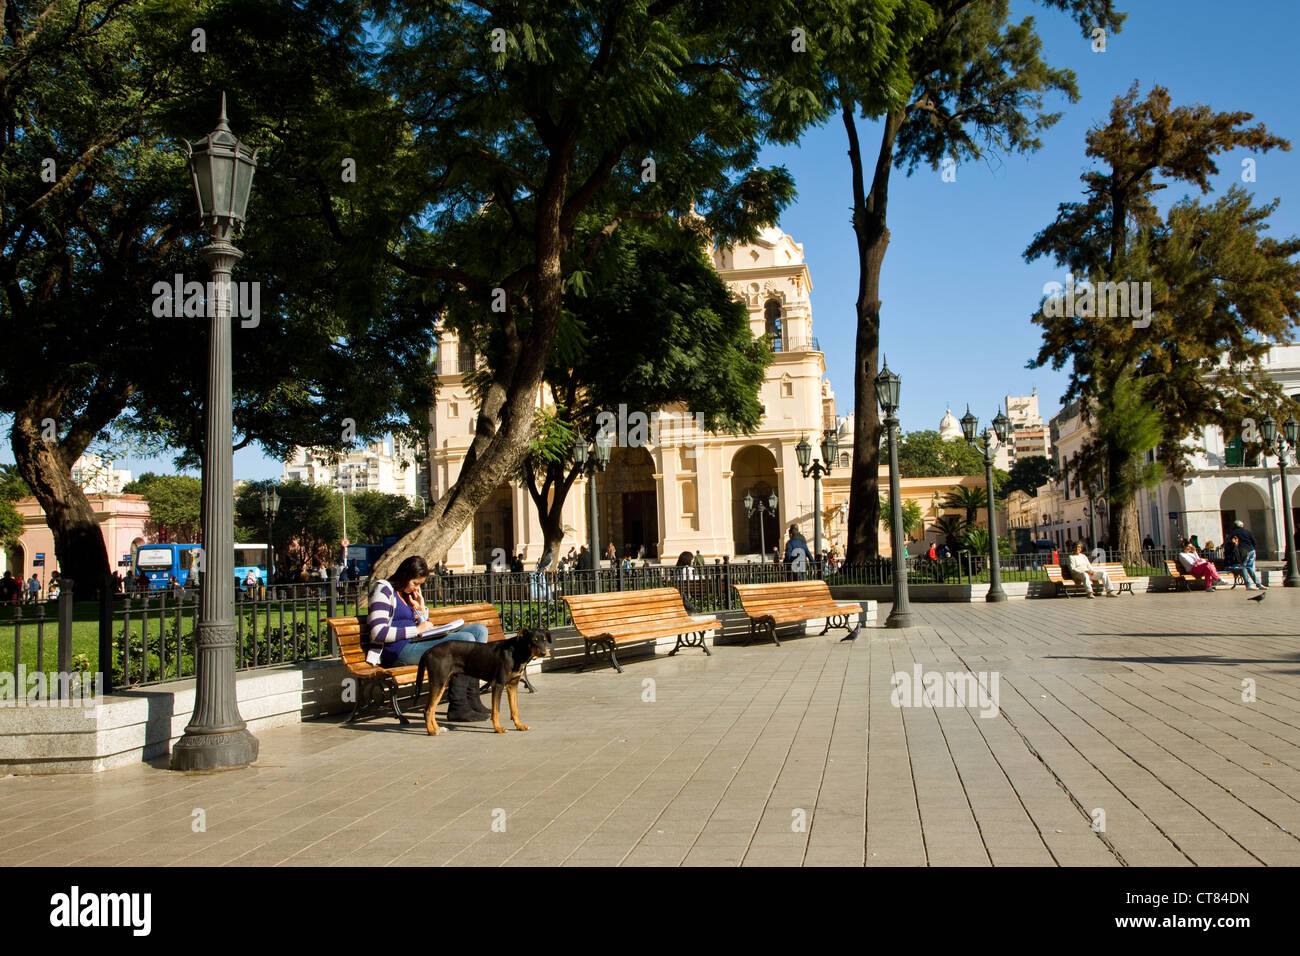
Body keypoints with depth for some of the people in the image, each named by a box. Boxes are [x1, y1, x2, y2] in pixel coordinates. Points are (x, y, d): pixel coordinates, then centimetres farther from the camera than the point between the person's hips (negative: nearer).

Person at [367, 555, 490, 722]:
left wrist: (420, 609, 9)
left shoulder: (407, 594, 22)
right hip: (399, 651, -9)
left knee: (479, 630, -2)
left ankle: (472, 699, -10)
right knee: (466, 639, -25)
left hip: (416, 643, 9)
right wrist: (417, 630, -14)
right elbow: (378, 633, -17)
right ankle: (457, 707, -22)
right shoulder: (384, 590, -5)